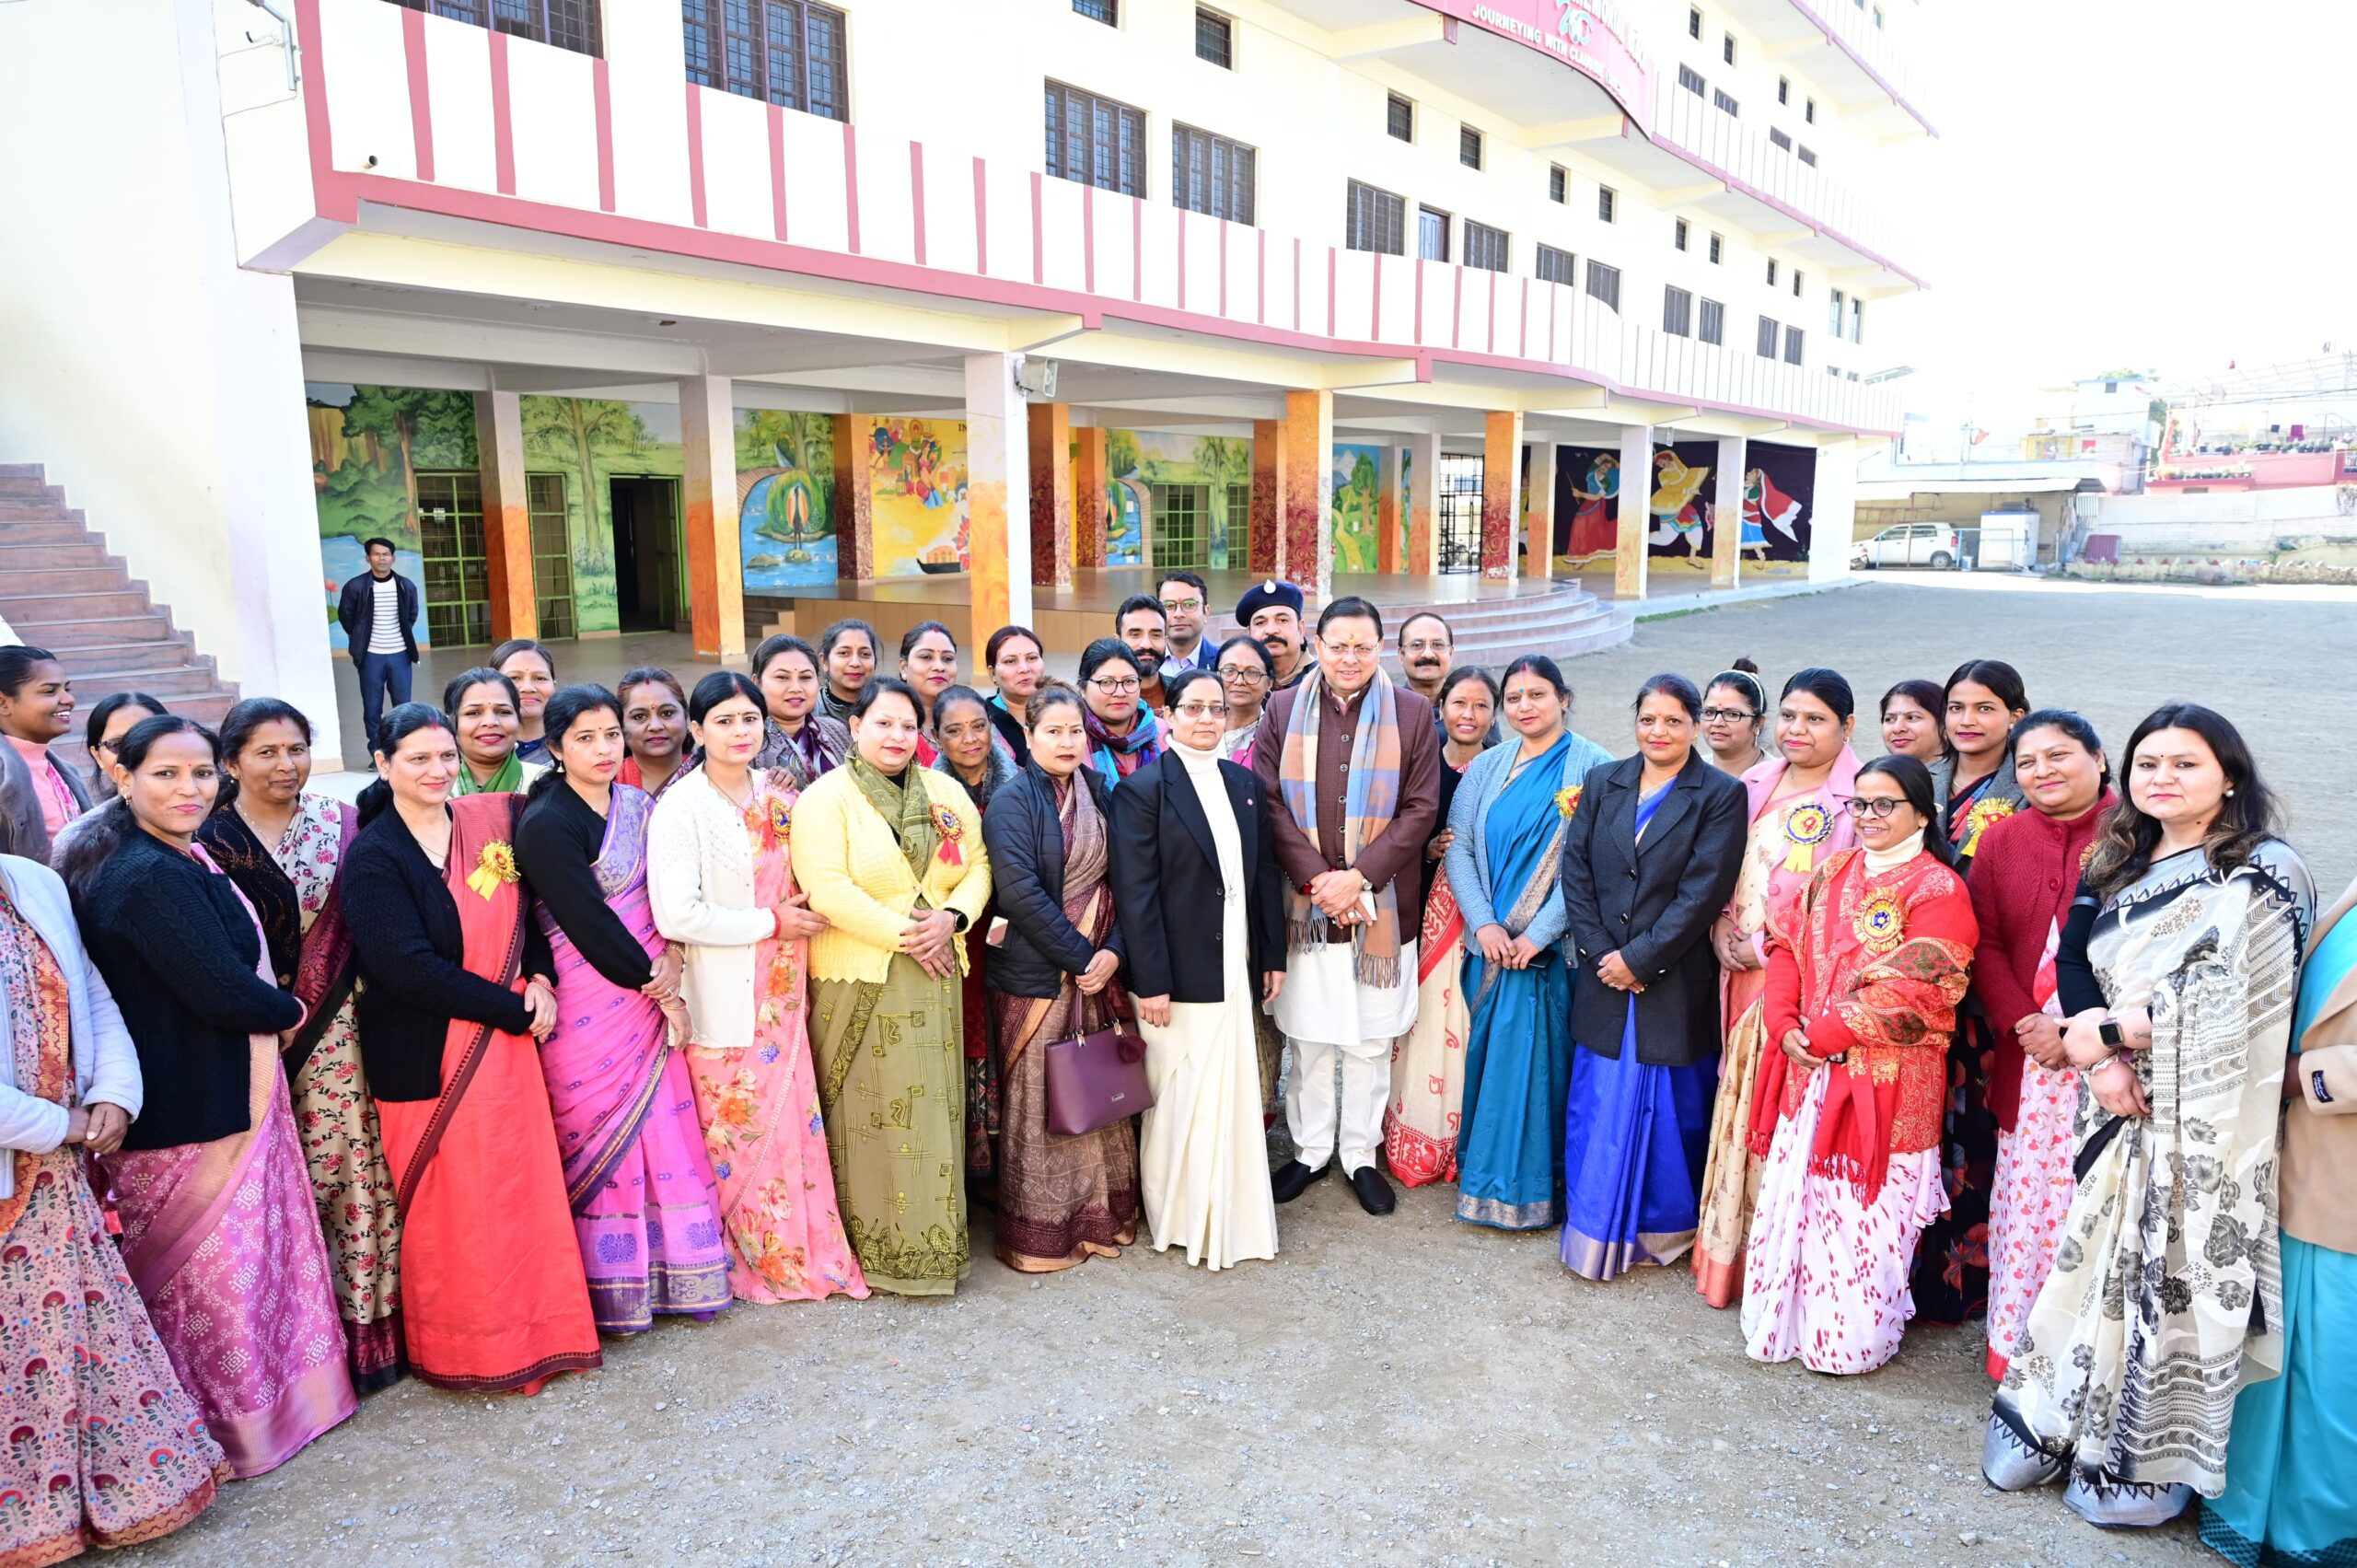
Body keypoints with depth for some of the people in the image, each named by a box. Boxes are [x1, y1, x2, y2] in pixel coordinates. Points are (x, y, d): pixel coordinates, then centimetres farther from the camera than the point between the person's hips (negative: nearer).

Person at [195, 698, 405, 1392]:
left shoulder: (341, 825, 4)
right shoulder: (207, 838, -3)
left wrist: (306, 1008, -1)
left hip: (338, 1029, 2)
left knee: (354, 1168, 5)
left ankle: (370, 1327, 18)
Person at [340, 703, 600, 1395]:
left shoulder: (487, 823, 5)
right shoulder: (373, 858, -10)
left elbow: (525, 915, 14)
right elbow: (410, 968, -17)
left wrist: (540, 979, -4)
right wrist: (516, 1009, -15)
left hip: (507, 1045, 5)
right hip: (427, 1059, -5)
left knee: (524, 1191, 11)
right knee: (451, 1210, 5)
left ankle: (533, 1331, 28)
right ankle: (463, 1351, 24)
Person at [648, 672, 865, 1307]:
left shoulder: (781, 796, 7)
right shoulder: (680, 807, -10)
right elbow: (677, 915, -19)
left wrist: (804, 912, -1)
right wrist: (770, 924, -13)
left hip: (780, 992, 5)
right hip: (721, 998, -5)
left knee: (790, 1121, 7)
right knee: (735, 1130, 3)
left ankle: (803, 1253, 21)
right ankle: (745, 1262, 22)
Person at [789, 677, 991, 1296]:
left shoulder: (947, 792, 10)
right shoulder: (826, 797, -6)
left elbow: (979, 865, 9)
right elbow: (826, 888, -16)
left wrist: (953, 916, -10)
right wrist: (904, 933, -16)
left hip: (935, 978, 5)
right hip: (859, 979, -4)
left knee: (933, 1107, 9)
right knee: (868, 1112, 1)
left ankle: (933, 1240, 22)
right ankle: (872, 1242, 14)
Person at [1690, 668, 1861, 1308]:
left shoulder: (1858, 799, -9)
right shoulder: (1755, 787, 10)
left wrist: (1769, 945, -15)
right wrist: (1722, 926, 0)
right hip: (1744, 973, 6)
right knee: (1741, 1106, 13)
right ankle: (1731, 1247, 27)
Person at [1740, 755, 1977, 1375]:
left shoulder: (1938, 890, -9)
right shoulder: (1833, 872, 11)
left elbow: (1909, 991, -17)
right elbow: (1787, 948, 8)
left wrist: (1821, 1036, -15)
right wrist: (1785, 1027, -7)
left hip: (1883, 1078, -6)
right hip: (1810, 1068, 6)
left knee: (1862, 1209, 4)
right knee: (1794, 1193, 12)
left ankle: (1851, 1336, 22)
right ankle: (1787, 1321, 27)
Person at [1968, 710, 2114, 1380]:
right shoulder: (2003, 838, 9)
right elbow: (1985, 942, 7)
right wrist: (2022, 1022, -7)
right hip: (2026, 1052, 4)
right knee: (2024, 1195, 9)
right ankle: (2015, 1341, 22)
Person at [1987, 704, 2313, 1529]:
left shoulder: (2264, 871, -9)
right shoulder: (2120, 864, 10)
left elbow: (2223, 999, -18)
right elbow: (2073, 962, 1)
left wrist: (2106, 1030, -11)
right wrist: (2100, 1058, -15)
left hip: (2201, 1120, -5)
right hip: (2116, 1110, 5)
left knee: (2175, 1275, 3)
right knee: (2095, 1264, 12)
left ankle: (2150, 1463, 20)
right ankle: (2053, 1427, 25)